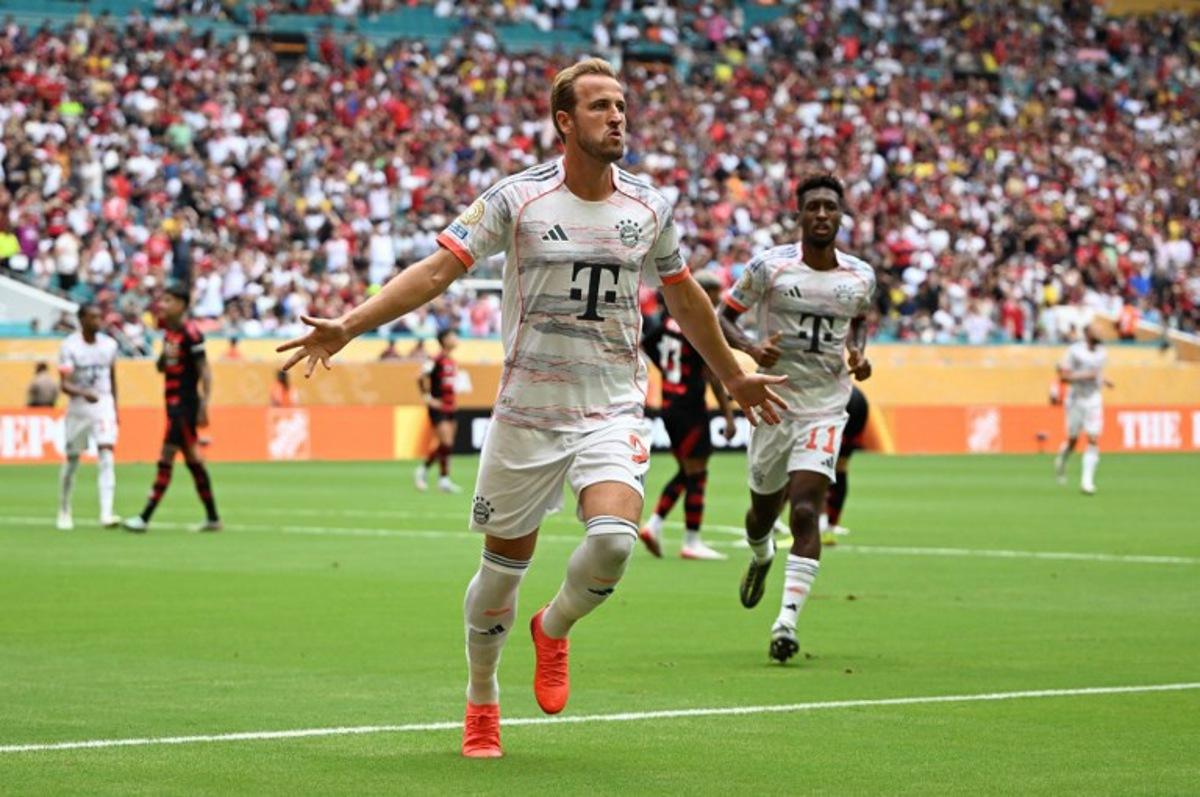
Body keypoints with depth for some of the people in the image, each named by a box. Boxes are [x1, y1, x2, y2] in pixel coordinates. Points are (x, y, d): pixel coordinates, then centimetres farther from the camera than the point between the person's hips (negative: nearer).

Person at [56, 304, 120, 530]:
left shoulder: (109, 344, 3)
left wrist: (114, 408, 17)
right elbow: (64, 384, -17)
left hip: (104, 404, 2)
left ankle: (106, 513, -20)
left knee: (106, 456, -14)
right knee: (72, 460, 9)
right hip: (78, 407, -2)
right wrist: (83, 393, -35)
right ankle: (64, 511, 28)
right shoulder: (70, 346, -10)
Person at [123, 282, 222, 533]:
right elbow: (162, 367, 21)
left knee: (166, 458, -9)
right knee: (192, 459, 12)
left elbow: (204, 370, -15)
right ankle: (212, 517, 18)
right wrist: (162, 359, -3)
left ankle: (145, 518, -9)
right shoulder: (169, 331, 12)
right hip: (173, 402, 10)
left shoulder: (190, 333, -15)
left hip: (185, 404, -10)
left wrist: (204, 407, -18)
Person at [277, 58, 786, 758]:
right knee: (503, 570, 5)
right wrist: (348, 326, -22)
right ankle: (482, 704, 30)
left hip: (614, 410, 1)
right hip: (528, 410, -1)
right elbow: (437, 270, -10)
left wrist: (735, 377, 29)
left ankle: (555, 630, 10)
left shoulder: (650, 207, 4)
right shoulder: (517, 199, -7)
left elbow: (685, 296, 20)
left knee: (613, 541, -23)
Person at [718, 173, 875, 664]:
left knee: (805, 511, -16)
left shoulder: (860, 277, 1)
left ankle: (788, 619, -18)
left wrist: (859, 353, 2)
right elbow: (724, 315, 0)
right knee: (764, 509, 15)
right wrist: (751, 348, -20)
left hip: (826, 410, 0)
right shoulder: (770, 267, -8)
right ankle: (761, 558, 52)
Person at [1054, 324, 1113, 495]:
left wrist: (1103, 381, 5)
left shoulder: (1102, 353, 7)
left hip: (1094, 399, 4)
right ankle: (1061, 460, 39)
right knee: (1072, 440, 5)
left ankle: (1087, 480, -6)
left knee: (1094, 439, -9)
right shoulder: (1075, 351, -10)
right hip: (1076, 399, -3)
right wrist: (1084, 376, -22)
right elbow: (1063, 376, -12)